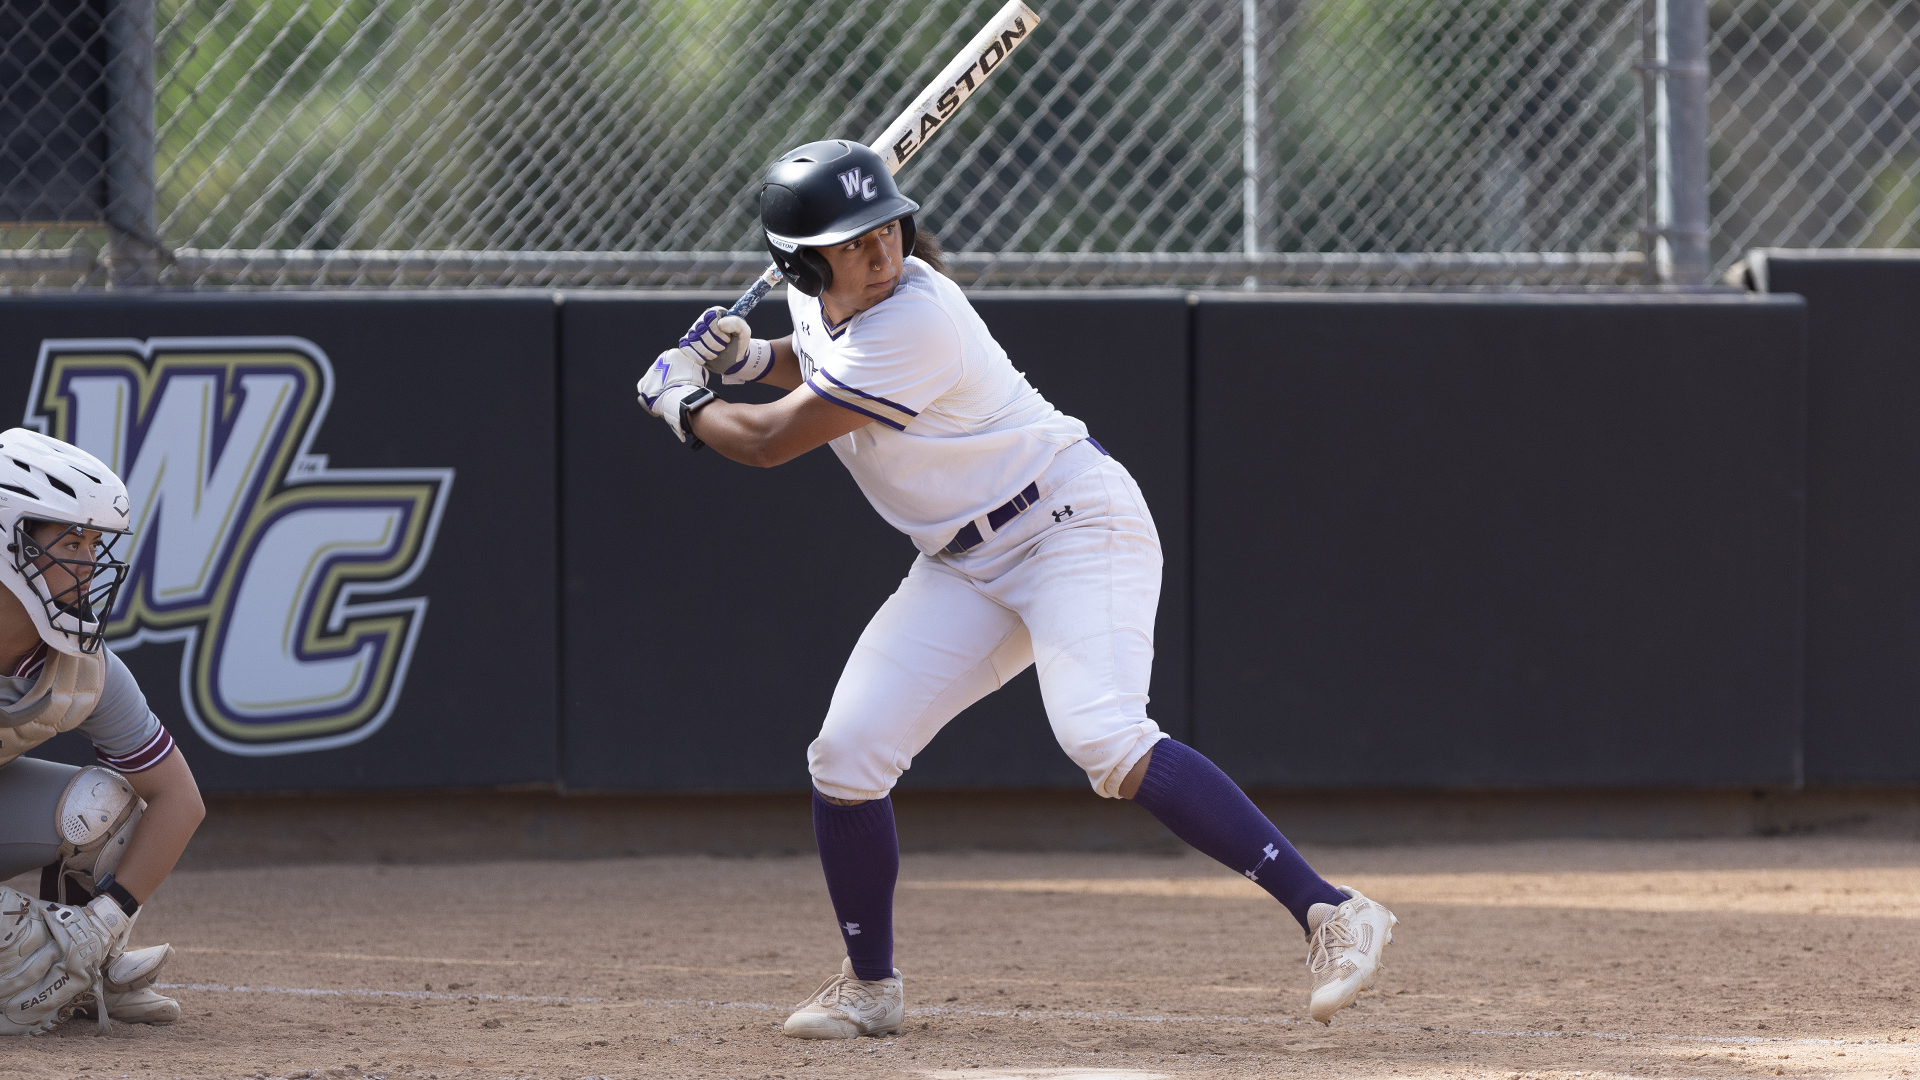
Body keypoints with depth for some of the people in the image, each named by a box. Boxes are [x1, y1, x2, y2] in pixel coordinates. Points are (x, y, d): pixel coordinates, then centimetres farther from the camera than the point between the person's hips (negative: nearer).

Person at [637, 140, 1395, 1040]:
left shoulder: (913, 320, -27)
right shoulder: (818, 297, 0)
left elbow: (770, 441, -19)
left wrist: (683, 402, 0)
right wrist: (746, 357, 7)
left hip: (1077, 525, -8)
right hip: (968, 563, 8)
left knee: (1104, 739, -29)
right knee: (846, 756, -1)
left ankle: (1329, 914, -33)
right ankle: (869, 989, 18)